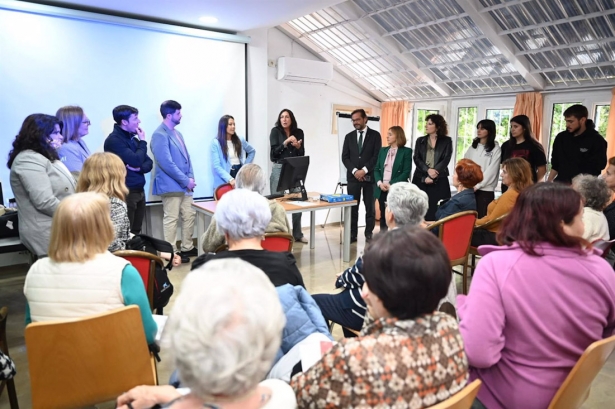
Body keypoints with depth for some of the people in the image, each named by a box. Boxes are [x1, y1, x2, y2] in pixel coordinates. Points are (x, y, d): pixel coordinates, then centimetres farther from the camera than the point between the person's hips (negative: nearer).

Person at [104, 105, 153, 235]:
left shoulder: (133, 139, 13)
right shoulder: (114, 140, -12)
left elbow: (149, 163, 12)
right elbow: (135, 160, -21)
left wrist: (139, 168, -11)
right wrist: (143, 142, -6)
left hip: (139, 191, 8)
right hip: (125, 193, -8)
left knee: (136, 232, 13)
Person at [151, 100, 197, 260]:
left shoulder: (177, 133, 15)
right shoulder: (160, 135, -13)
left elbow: (186, 156, 16)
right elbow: (166, 163, -21)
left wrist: (191, 177, 1)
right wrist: (186, 180, -17)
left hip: (184, 184, 9)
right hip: (171, 185, -9)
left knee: (190, 215, 13)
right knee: (171, 219, 0)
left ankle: (187, 248, 25)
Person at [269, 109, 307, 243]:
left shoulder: (299, 132, 6)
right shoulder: (275, 131, -1)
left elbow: (302, 154, 6)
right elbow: (274, 152, -8)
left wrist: (298, 146, -14)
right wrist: (285, 142, -19)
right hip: (279, 169, -2)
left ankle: (297, 234, 14)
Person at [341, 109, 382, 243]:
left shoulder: (375, 135, 3)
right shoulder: (349, 136, 11)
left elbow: (377, 156, -5)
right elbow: (345, 157, 5)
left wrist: (364, 170, -13)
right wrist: (354, 171, -10)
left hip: (369, 176, -2)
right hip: (353, 176, 2)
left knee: (370, 207, 4)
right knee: (352, 207, 1)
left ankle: (369, 234, 13)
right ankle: (352, 234, 8)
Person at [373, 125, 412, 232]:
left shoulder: (406, 151, -1)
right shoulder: (383, 150, 14)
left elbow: (406, 172, -8)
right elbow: (376, 169, 10)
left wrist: (391, 184, -16)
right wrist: (379, 182, -8)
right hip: (382, 189, 5)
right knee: (383, 216, 9)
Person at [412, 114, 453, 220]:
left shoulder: (446, 141, 6)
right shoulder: (420, 141, 13)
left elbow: (446, 160, -3)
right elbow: (416, 159, 2)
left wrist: (432, 177, -12)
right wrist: (428, 170, -15)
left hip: (439, 181, -2)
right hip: (420, 180, 2)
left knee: (436, 213, -7)